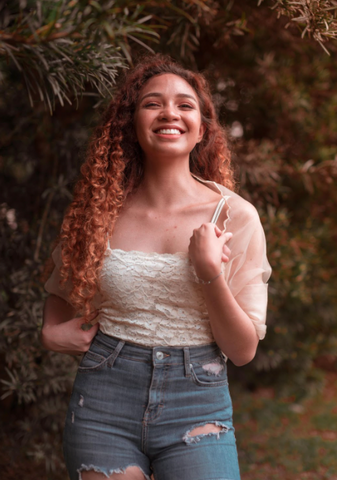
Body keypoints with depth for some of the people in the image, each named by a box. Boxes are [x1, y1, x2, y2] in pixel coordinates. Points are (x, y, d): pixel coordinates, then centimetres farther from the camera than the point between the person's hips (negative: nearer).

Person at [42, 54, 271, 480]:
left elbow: (244, 350, -4)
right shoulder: (102, 210, 0)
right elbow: (62, 289, 21)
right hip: (102, 407, 1)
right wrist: (51, 332, 1)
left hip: (196, 405, -1)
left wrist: (210, 273, -18)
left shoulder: (234, 217, -5)